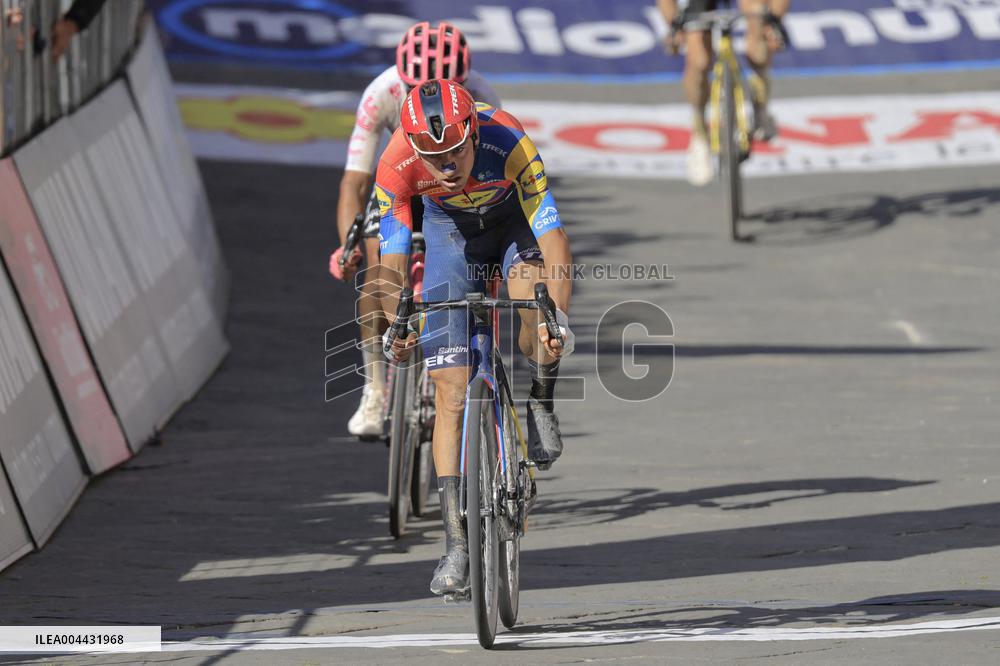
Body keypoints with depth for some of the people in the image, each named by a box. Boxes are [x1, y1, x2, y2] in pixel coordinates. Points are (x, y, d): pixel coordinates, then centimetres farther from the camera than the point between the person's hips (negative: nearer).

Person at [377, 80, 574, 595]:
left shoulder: (508, 144, -38)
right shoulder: (397, 165, -32)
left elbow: (552, 237, -39)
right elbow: (392, 262, -29)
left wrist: (558, 314, -52)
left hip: (515, 221, -1)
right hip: (450, 230, 1)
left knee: (534, 302, -37)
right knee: (450, 393, -9)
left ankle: (541, 405, -5)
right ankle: (456, 544, -6)